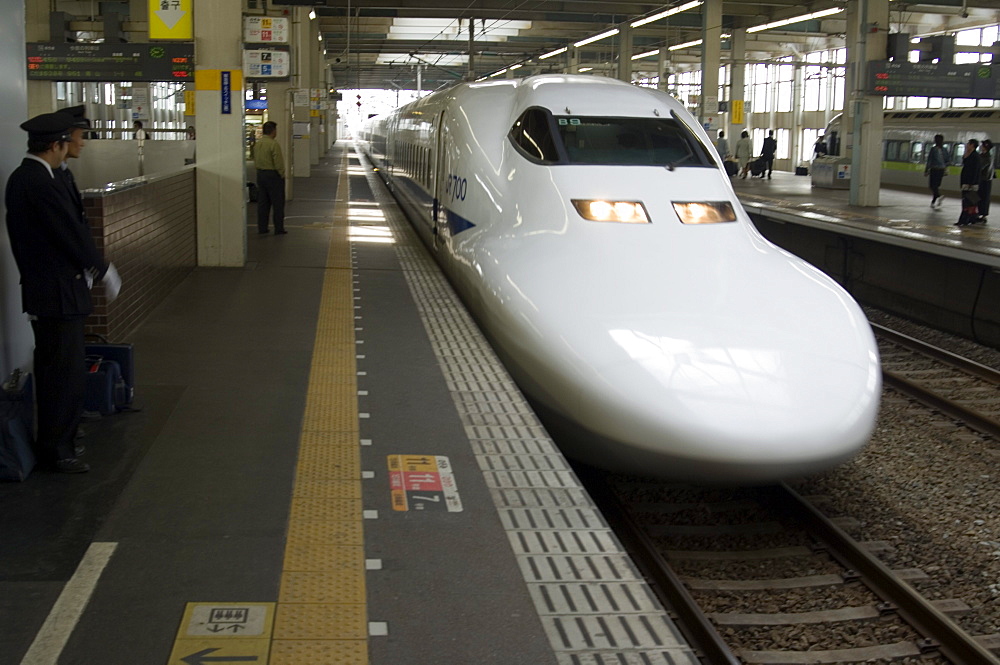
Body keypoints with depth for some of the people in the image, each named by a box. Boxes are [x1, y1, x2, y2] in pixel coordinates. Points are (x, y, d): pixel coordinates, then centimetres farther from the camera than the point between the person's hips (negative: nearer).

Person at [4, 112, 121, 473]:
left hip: (38, 289, 10)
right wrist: (103, 271, -6)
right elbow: (73, 235, -19)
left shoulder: (20, 178, 9)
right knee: (65, 372, 0)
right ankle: (59, 447, 9)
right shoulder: (43, 184, -22)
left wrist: (88, 267, 12)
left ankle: (53, 436, 32)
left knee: (52, 368, 20)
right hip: (58, 293, -10)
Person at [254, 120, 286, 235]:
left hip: (260, 174, 8)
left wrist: (260, 170, 17)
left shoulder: (258, 143, 7)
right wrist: (282, 175, -6)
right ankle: (279, 229, 2)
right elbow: (278, 163, -19)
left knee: (262, 203, 12)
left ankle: (262, 228, 14)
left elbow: (255, 160, 13)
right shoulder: (273, 144, -18)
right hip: (273, 174, -8)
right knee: (278, 203, 1)